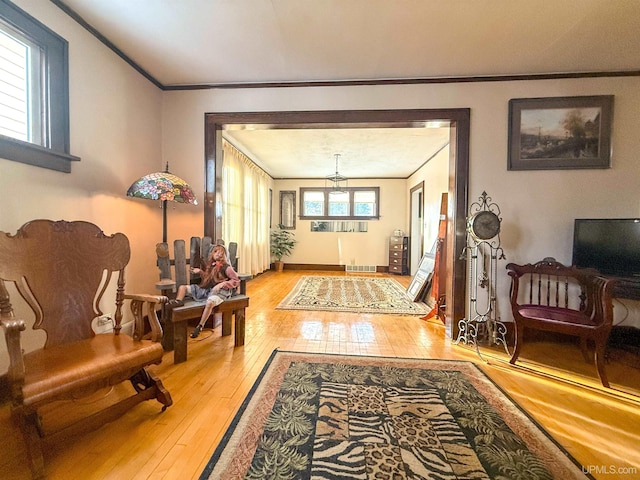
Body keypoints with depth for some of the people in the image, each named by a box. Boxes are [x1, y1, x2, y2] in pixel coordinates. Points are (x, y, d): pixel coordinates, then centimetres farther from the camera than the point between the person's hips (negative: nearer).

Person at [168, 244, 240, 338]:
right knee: (182, 287, 3)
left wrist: (222, 284, -19)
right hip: (204, 289, 8)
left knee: (210, 302, -40)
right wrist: (200, 272, 14)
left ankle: (200, 326, -25)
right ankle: (178, 301, -29)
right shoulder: (210, 265, 16)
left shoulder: (226, 267, -5)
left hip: (218, 292, -8)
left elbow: (236, 280, -11)